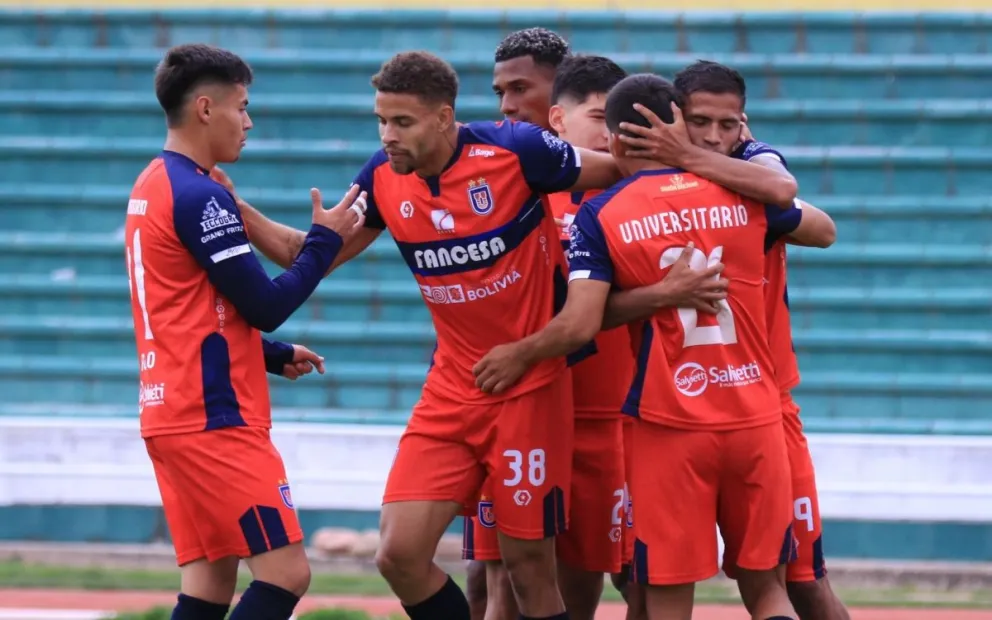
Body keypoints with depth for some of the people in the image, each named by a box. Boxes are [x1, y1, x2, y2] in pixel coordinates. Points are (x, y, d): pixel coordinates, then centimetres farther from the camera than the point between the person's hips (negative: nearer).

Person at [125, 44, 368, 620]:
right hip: (216, 420, -10)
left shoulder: (151, 188, 15)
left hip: (172, 415, 10)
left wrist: (274, 356, 20)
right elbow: (266, 305, -14)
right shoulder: (201, 197, -15)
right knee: (286, 572, -10)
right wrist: (326, 240, -1)